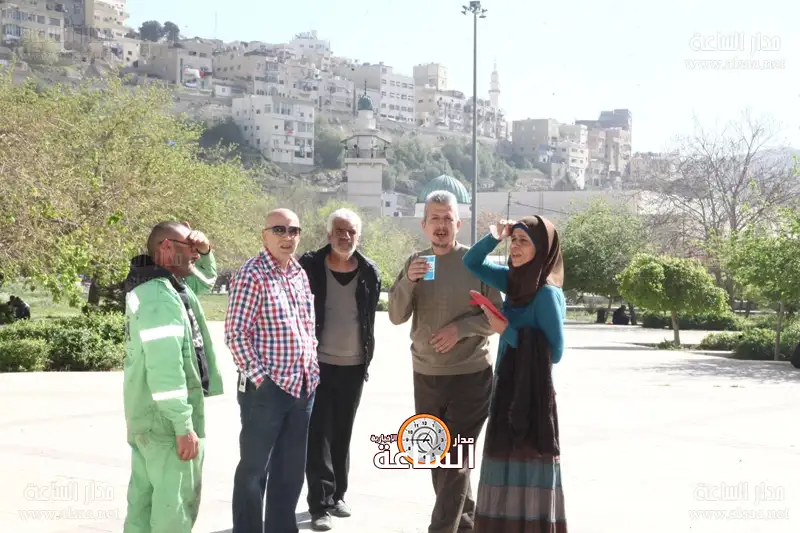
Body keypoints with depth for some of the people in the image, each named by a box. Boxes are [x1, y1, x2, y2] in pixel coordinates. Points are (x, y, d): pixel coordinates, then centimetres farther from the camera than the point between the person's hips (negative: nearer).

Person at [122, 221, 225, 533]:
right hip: (166, 420, -10)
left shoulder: (154, 287, 12)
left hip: (146, 417, 10)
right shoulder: (161, 297, -20)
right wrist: (184, 425, -26)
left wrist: (205, 251, 9)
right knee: (175, 506, -4)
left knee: (145, 500, 15)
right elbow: (165, 368, -27)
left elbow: (206, 278, 30)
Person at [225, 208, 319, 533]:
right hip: (266, 388, -7)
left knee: (291, 469, 15)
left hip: (303, 386, 7)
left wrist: (312, 369, 12)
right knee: (254, 468, 2)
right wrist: (258, 378, -16)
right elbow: (235, 334, -15)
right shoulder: (251, 275, -11)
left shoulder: (300, 274, 12)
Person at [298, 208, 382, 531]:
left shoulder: (370, 272, 2)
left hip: (354, 366, 3)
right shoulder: (310, 266, -7)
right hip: (318, 364, -3)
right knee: (319, 435, -3)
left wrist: (368, 358, 8)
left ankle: (337, 495, 24)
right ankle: (320, 505, 0)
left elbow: (371, 318, 9)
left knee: (342, 435, 12)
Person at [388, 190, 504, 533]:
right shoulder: (414, 263, 4)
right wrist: (408, 281, -21)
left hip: (470, 376, -5)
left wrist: (460, 328, -20)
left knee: (454, 459, -7)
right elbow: (396, 316, -4)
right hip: (425, 376, 5)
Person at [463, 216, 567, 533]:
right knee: (506, 474, 13)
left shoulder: (547, 293, -15)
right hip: (507, 390, 8)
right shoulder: (514, 280, 5)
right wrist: (495, 237, -1)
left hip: (532, 396, -8)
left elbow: (554, 353, -16)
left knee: (528, 476, -2)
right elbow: (471, 263, 15)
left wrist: (508, 331, -17)